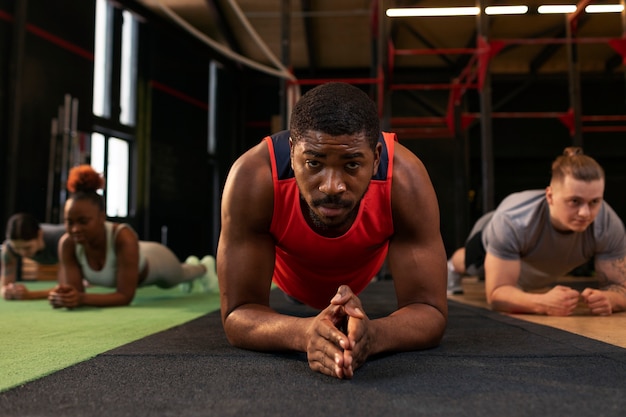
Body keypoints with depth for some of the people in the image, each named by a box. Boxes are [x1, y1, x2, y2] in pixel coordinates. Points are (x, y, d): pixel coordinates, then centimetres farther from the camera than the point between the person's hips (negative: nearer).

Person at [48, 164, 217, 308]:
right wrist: (64, 296, -56)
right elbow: (75, 291, -33)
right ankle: (190, 263, 74)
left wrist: (82, 299, -61)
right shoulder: (67, 243, -35)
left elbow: (125, 296, -46)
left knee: (182, 275, 32)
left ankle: (205, 266, 71)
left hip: (155, 261, -5)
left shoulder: (123, 237, -48)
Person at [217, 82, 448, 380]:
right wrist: (304, 332, -61)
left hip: (360, 276, 2)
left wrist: (372, 334, -61)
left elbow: (430, 311, -37)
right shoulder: (253, 178, -43)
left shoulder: (404, 179, -42)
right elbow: (238, 314, -39)